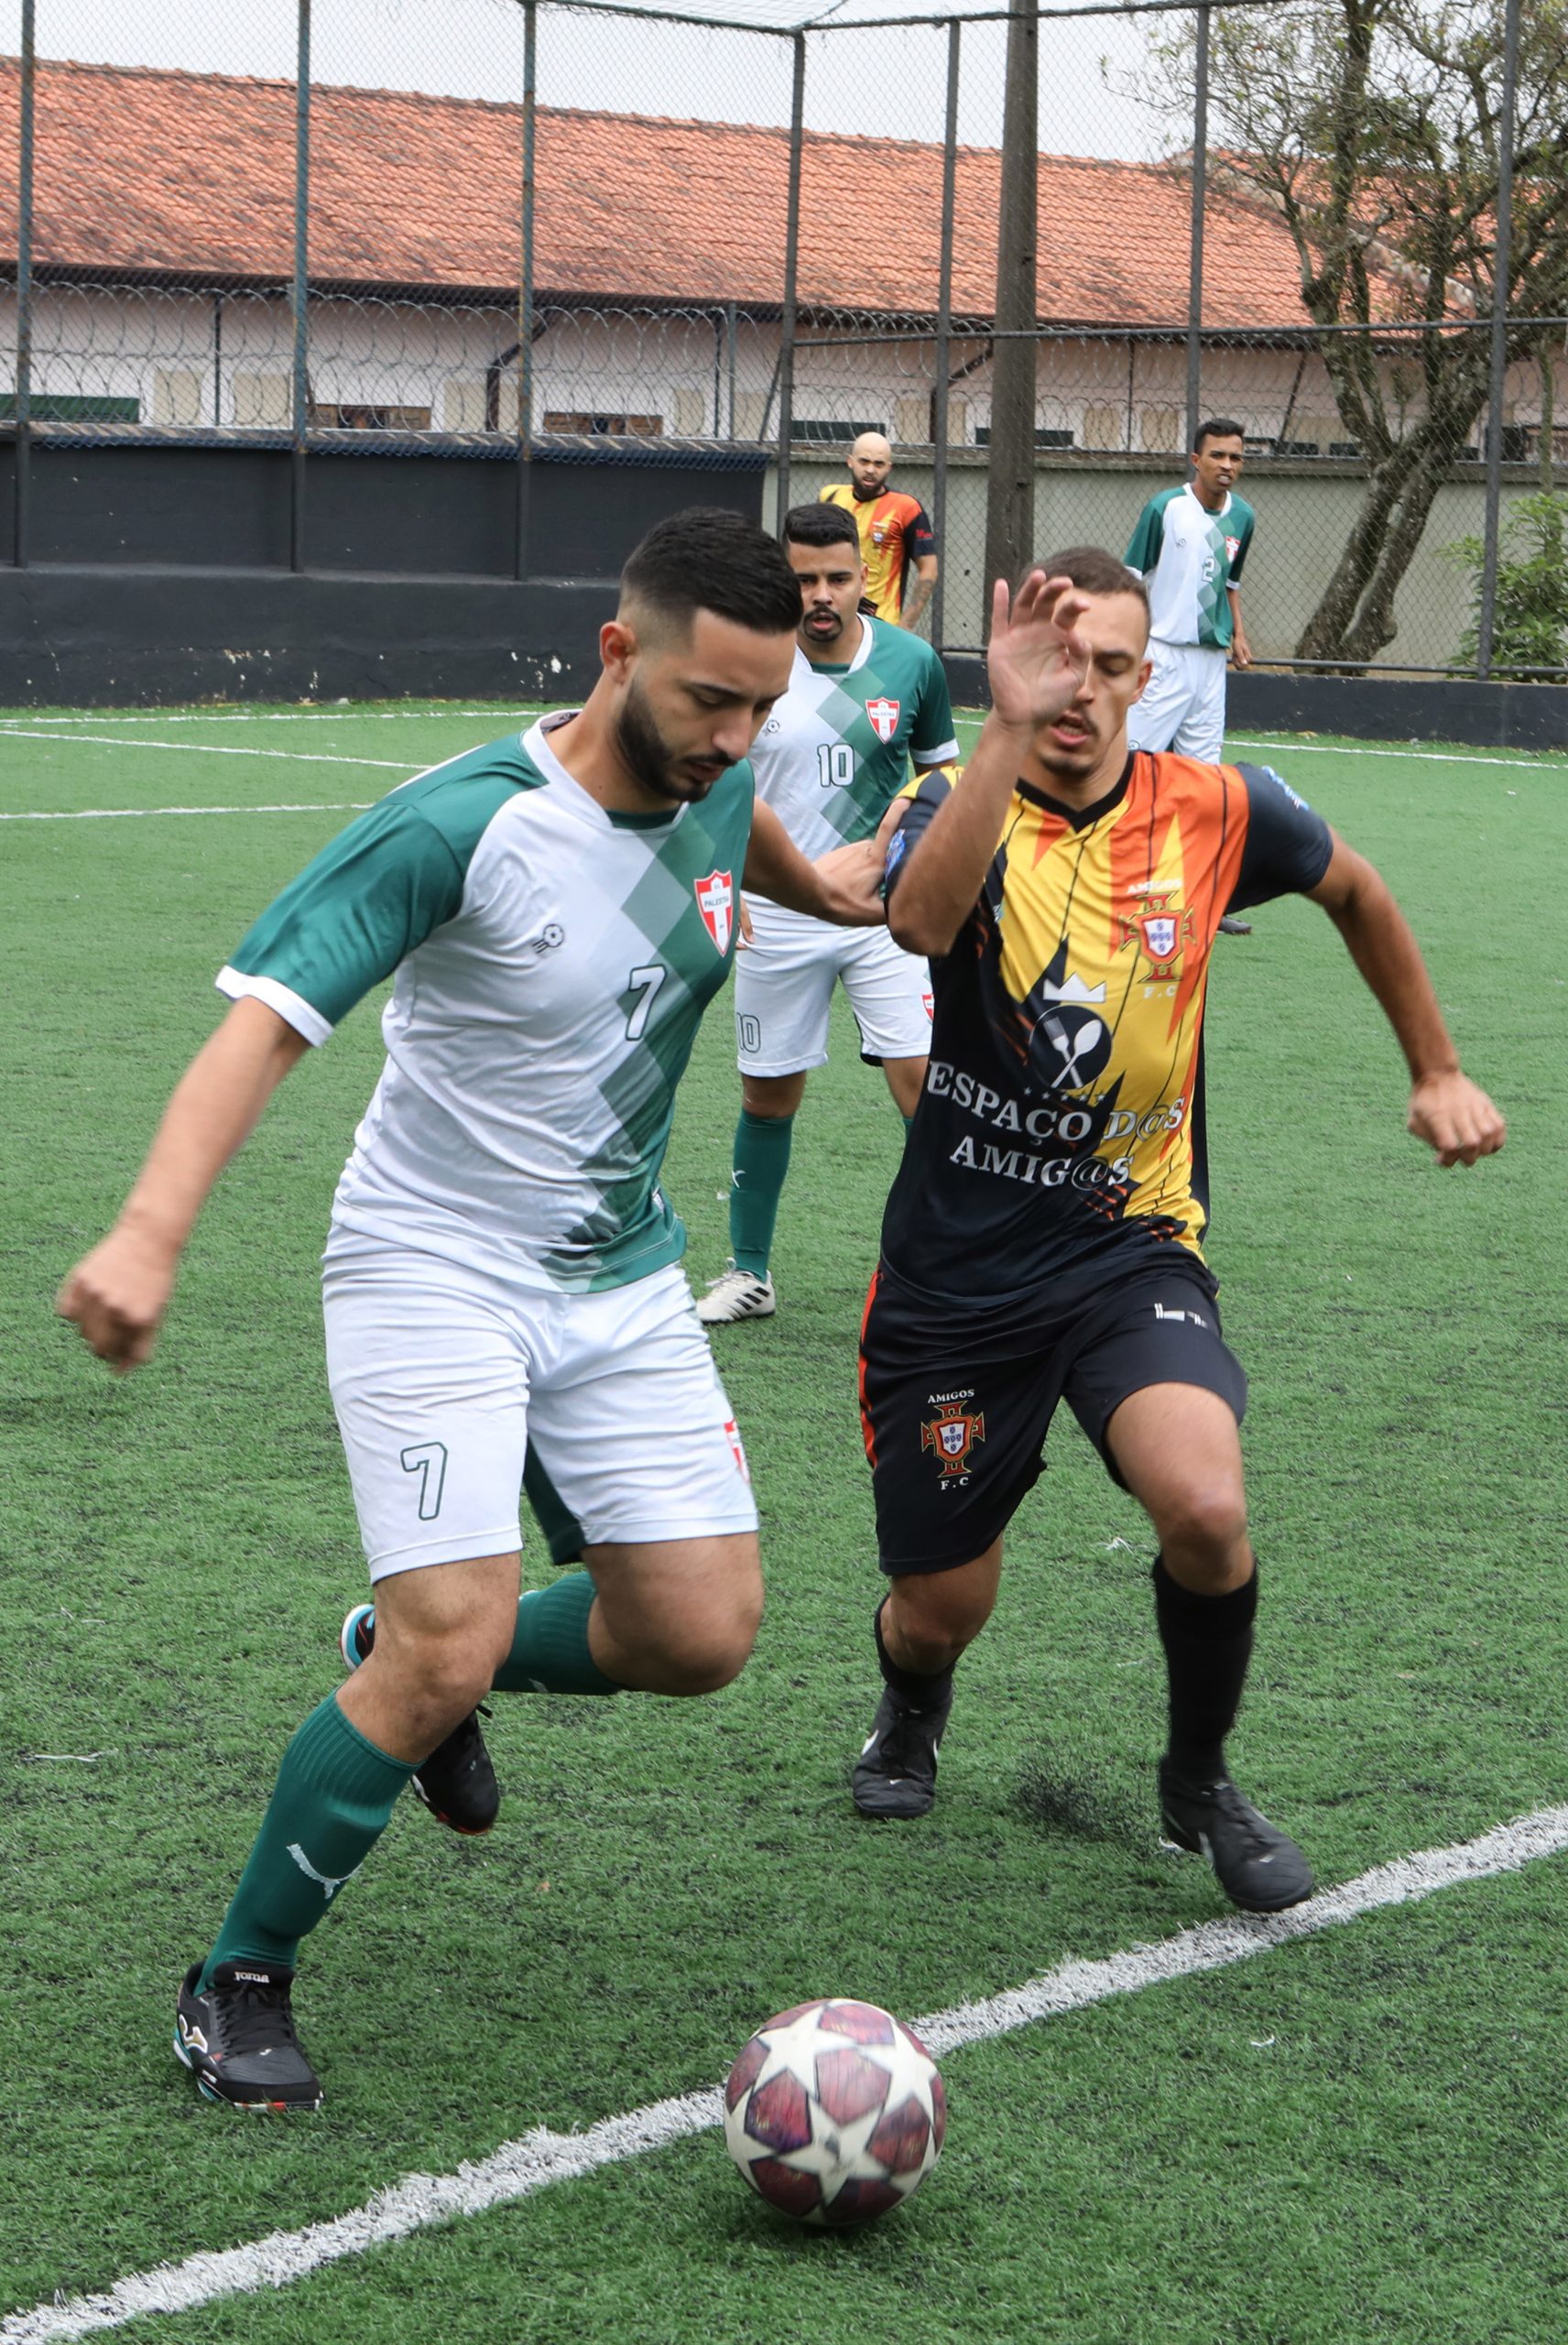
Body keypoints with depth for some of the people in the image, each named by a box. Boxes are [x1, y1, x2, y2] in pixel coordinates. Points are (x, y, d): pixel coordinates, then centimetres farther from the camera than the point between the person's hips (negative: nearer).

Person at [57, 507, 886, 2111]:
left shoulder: (712, 785, -3)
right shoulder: (462, 827, -23)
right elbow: (267, 1019, -29)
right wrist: (152, 1229, -43)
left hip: (620, 1279, 7)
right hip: (433, 1270, -6)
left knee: (700, 1636, 0)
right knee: (450, 1648, -18)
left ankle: (414, 1668, 29)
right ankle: (237, 1983, 3)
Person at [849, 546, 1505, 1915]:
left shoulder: (1214, 812, -4)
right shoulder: (960, 809, -10)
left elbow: (1356, 892, 18)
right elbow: (920, 922, -36)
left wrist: (1438, 1071, 20)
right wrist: (1008, 733, -45)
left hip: (1129, 1248, 1)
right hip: (957, 1270, -1)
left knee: (1207, 1509, -27)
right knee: (938, 1614, 6)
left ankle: (1201, 1780, 1)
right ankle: (912, 1720, 45)